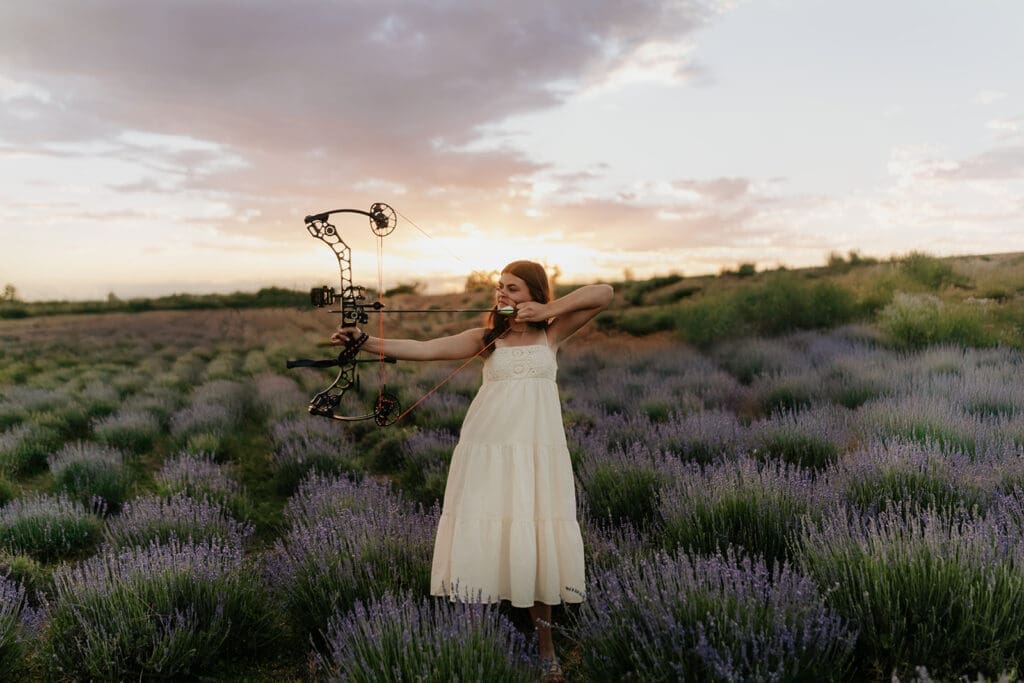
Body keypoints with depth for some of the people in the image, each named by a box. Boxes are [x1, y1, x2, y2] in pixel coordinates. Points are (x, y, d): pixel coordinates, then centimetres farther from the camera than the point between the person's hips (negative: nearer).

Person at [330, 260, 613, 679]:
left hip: (537, 450, 0)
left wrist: (549, 310, -5)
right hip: (488, 449, 0)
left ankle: (545, 647, 17)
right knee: (482, 537, -4)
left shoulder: (551, 333, 8)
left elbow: (603, 294, 4)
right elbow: (425, 349, -6)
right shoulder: (486, 338, 4)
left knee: (537, 542, 1)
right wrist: (365, 341, -17)